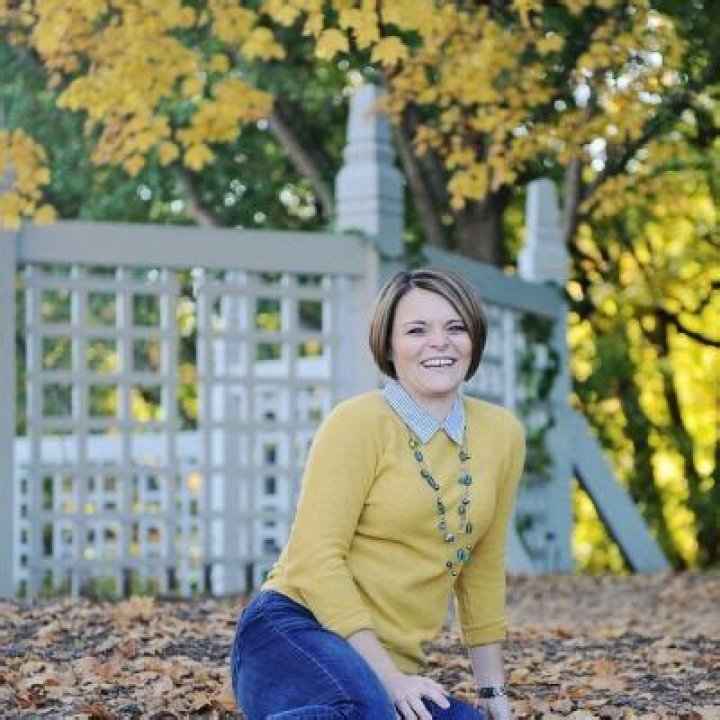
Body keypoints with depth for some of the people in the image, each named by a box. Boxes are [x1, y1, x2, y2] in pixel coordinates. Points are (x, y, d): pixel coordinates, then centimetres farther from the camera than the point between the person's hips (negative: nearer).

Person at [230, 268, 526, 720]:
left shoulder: (502, 434, 10)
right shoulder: (358, 423, -7)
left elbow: (483, 570, 19)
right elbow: (316, 559, -13)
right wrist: (390, 678, -18)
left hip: (391, 668, 7)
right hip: (296, 632, -7)